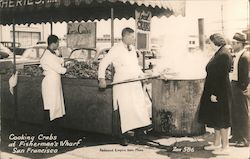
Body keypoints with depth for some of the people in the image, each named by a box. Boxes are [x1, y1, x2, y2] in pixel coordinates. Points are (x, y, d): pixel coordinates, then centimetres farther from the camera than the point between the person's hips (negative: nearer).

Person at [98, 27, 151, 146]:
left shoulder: (132, 49, 13)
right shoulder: (116, 49, -8)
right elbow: (103, 63, -7)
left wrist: (142, 75, 15)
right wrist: (102, 78, -15)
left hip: (135, 84, 7)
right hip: (122, 84, -6)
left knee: (139, 108, 4)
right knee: (124, 110, -4)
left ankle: (138, 132, 16)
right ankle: (124, 137, 7)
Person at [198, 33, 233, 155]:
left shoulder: (224, 55, -19)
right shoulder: (219, 53, 12)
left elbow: (221, 76, -23)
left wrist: (215, 94, -23)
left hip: (220, 93, -10)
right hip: (214, 91, 10)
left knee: (221, 119, -1)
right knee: (216, 118, 16)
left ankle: (225, 147, 10)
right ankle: (217, 143, 28)